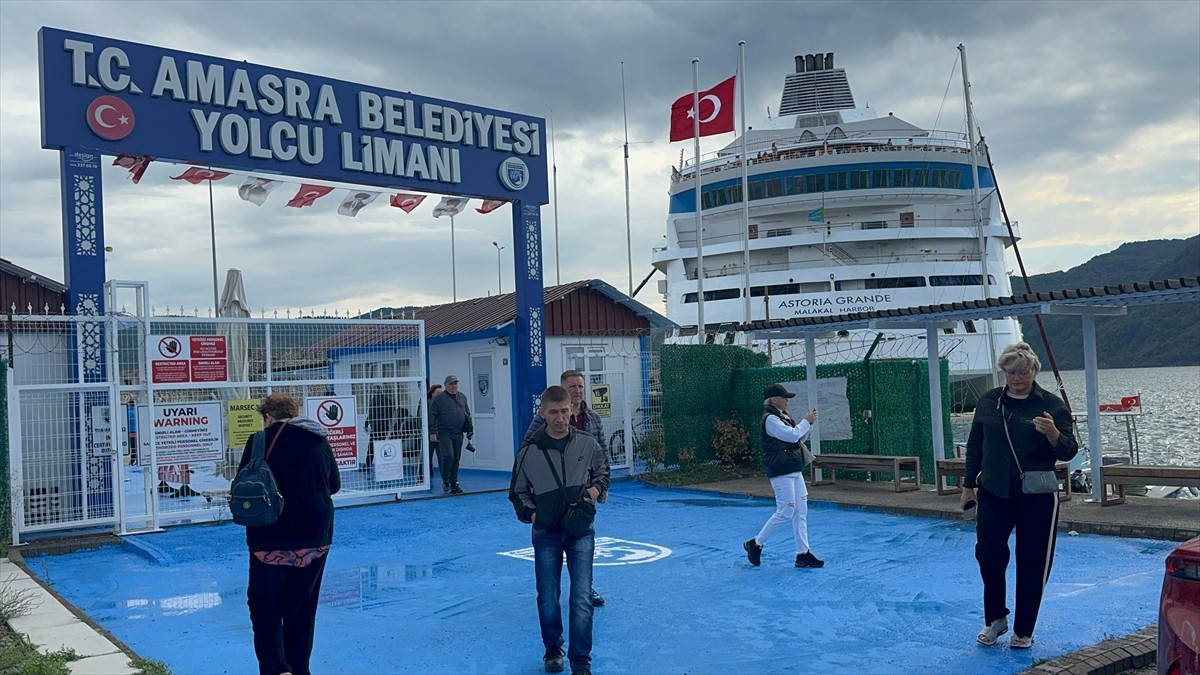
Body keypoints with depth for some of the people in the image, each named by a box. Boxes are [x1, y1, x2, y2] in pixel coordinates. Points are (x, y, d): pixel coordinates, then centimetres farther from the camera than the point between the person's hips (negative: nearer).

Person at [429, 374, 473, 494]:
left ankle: (453, 483, 17)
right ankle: (445, 480, 1)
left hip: (458, 433, 5)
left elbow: (467, 415, 21)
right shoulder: (439, 398, -3)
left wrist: (470, 429, 16)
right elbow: (432, 415, -4)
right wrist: (433, 431, -10)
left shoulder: (462, 397, 13)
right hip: (444, 433, -5)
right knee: (448, 456, -16)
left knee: (456, 459, 8)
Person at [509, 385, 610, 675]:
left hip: (581, 531, 0)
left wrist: (597, 488, -5)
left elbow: (603, 473, 15)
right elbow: (518, 491, 8)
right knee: (547, 599, 10)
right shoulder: (529, 450, -6)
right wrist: (530, 513, -7)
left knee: (581, 599, -7)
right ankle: (552, 650, 33)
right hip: (546, 533, 1)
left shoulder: (588, 444, -4)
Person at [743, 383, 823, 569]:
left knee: (801, 511, 8)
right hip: (780, 472, -9)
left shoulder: (783, 416, 15)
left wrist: (808, 423, 5)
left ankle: (803, 554, 12)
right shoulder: (770, 419, -15)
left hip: (794, 470, 9)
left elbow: (797, 436, 20)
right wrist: (806, 421, -8)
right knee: (785, 512, -7)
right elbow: (792, 435, -21)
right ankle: (756, 544, 8)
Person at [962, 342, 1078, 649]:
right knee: (988, 552, -4)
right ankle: (995, 619, 19)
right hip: (994, 493, 2)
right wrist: (969, 485, 11)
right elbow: (975, 446, 11)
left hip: (1037, 497, -2)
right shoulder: (988, 402, 5)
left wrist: (1052, 433, -28)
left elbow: (1068, 451, -8)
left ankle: (1023, 631, 20)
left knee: (1033, 563, 4)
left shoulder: (1051, 405, -4)